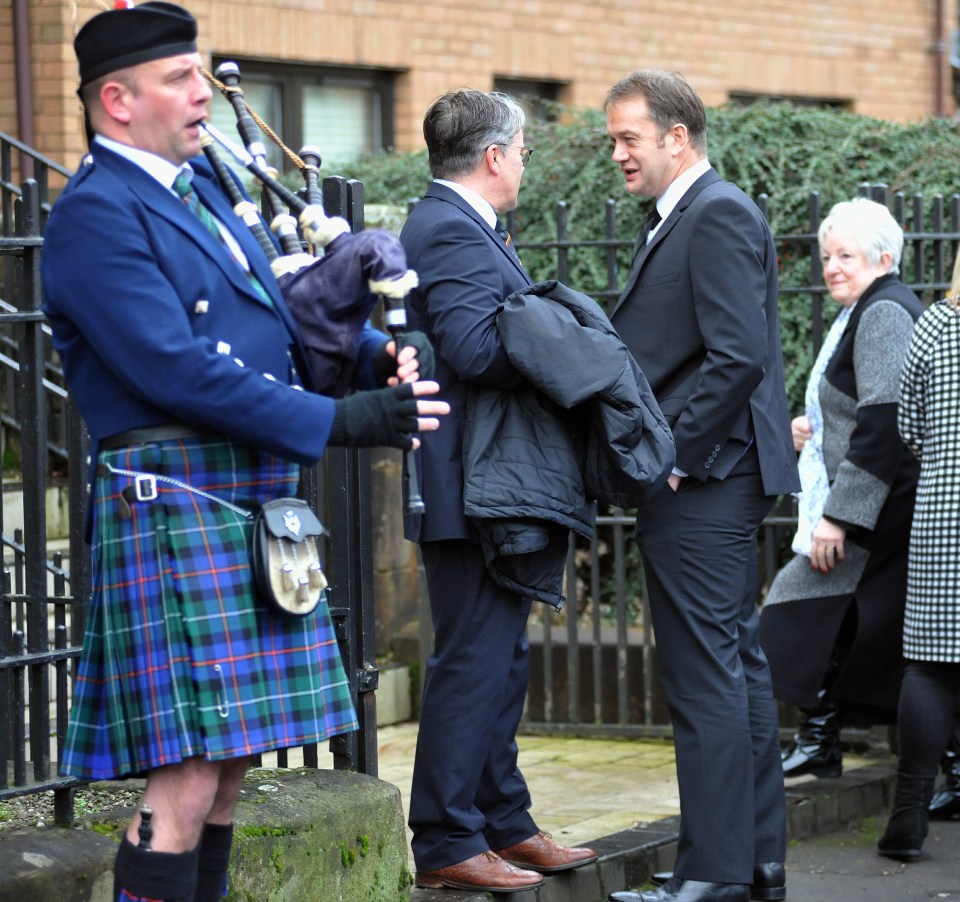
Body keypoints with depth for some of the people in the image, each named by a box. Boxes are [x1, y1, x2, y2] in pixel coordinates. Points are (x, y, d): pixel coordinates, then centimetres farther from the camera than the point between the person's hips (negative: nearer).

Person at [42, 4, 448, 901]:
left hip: (253, 507, 9)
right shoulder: (93, 213, -11)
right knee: (188, 777, -12)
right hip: (175, 507, -9)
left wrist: (379, 351, 4)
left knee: (228, 765, 12)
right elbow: (176, 369, -20)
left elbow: (282, 308, 24)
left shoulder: (200, 184, 17)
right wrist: (339, 422, -19)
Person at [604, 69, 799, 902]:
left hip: (701, 487, -11)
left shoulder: (719, 215, -13)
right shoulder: (680, 221, 18)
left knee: (707, 676, -7)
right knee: (737, 668, 13)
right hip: (708, 482, 11)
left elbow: (738, 356, -22)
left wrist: (674, 453, -17)